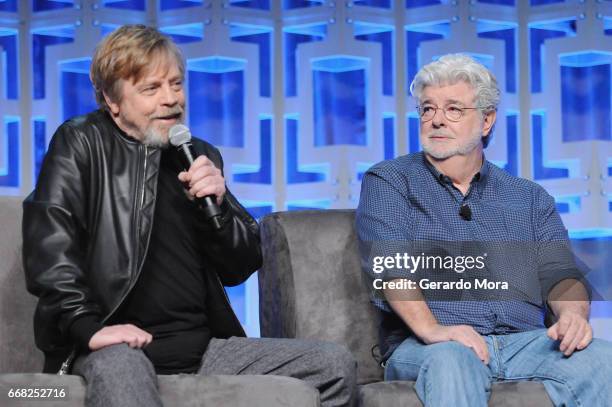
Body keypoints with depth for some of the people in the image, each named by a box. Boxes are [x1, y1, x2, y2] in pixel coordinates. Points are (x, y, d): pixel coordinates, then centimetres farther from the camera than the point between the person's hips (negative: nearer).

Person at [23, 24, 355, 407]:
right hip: (121, 346, -6)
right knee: (117, 370, -43)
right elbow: (50, 242, -11)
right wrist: (90, 326, -22)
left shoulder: (202, 157, 18)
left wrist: (216, 205, -4)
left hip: (204, 345, 6)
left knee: (335, 364, -7)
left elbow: (241, 267, 16)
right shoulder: (80, 143, 4)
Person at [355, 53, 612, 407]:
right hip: (426, 346, -3)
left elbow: (560, 272, 11)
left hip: (524, 342, 3)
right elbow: (388, 263, -5)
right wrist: (431, 328, -24)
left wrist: (573, 313, -15)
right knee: (451, 361, -39)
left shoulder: (531, 199, 22)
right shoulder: (387, 182, 11)